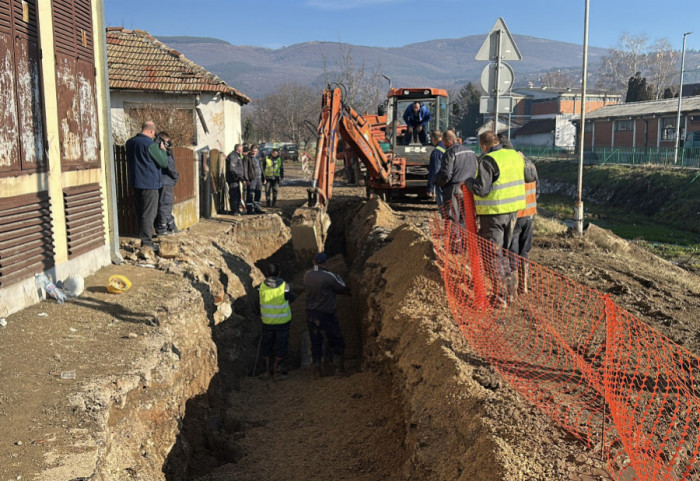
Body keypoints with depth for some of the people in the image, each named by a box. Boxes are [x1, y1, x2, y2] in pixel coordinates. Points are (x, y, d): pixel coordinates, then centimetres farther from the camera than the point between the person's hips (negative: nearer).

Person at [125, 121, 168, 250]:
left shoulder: (130, 142, 7)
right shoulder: (151, 144, -17)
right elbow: (164, 163, -13)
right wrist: (162, 150, 6)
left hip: (135, 182, 8)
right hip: (149, 182, -8)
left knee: (140, 211, 17)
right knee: (149, 213, -4)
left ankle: (143, 235, 27)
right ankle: (146, 240, -4)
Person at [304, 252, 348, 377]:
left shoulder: (307, 276, 0)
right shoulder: (328, 276, -16)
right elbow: (343, 289, -5)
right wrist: (338, 278, 13)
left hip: (310, 314, 5)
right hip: (326, 315, -5)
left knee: (315, 343, 13)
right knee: (337, 342, 10)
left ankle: (317, 369, 15)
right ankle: (339, 366, 13)